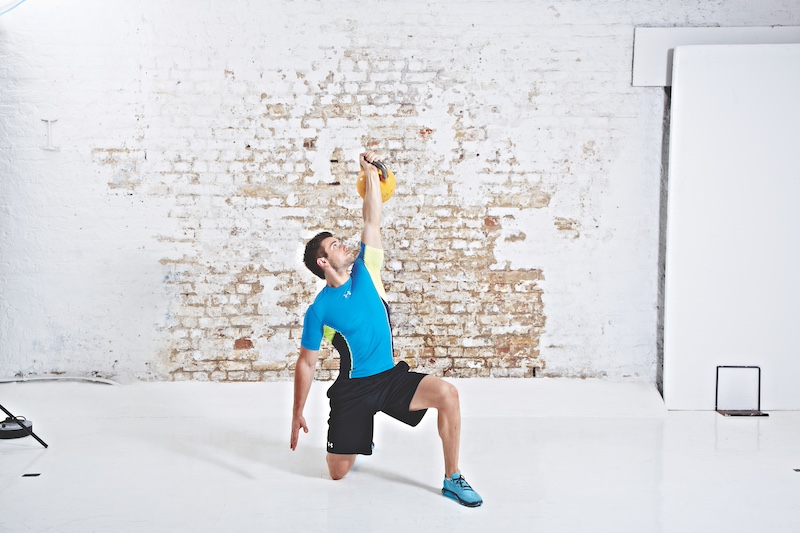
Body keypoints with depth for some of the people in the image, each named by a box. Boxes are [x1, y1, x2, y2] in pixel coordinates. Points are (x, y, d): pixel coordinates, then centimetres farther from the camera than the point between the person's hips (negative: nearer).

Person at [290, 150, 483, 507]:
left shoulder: (364, 272, 1)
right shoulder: (319, 310, -9)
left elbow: (372, 220, -5)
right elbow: (306, 364, -4)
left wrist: (370, 173, -13)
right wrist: (297, 415, -4)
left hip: (392, 377, 3)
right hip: (352, 389, -2)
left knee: (446, 393, -24)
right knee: (338, 473, 3)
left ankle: (452, 479, -11)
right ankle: (358, 438, 41)